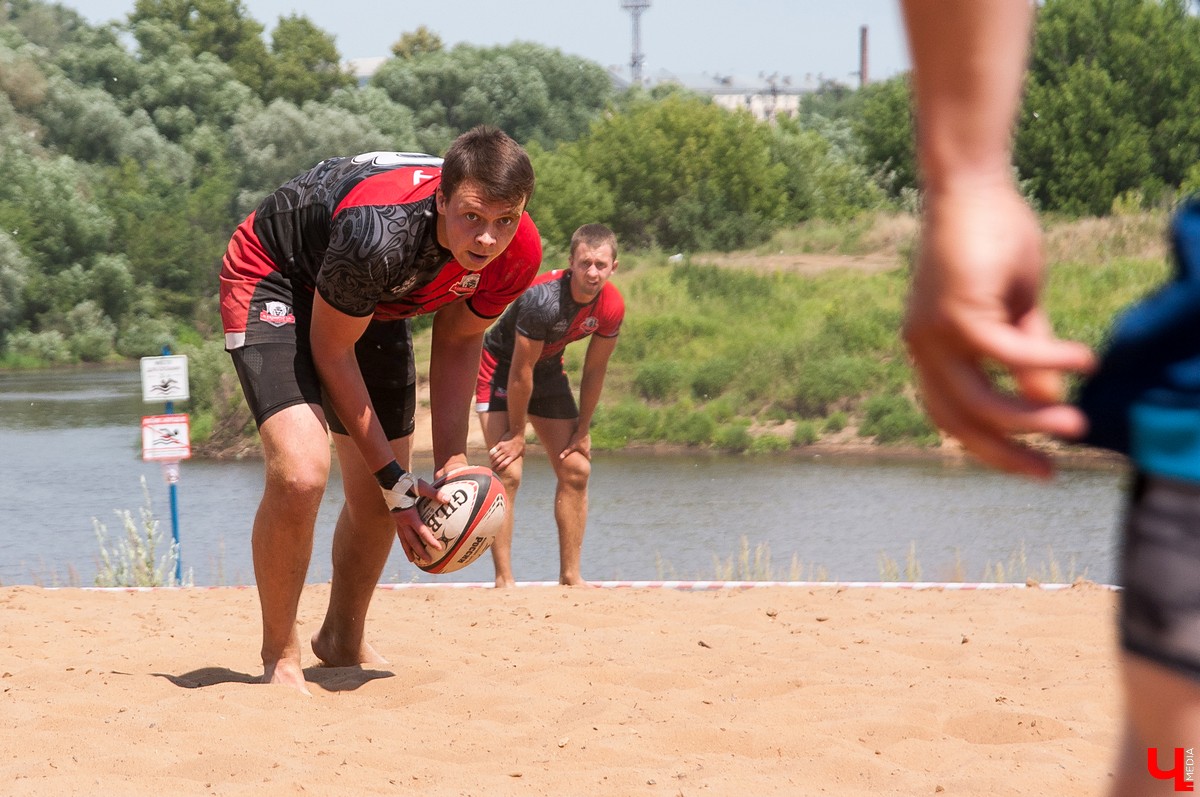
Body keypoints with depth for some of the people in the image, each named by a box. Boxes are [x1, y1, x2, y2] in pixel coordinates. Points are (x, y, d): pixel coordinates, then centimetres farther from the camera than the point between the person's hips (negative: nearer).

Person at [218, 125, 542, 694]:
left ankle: (343, 643, 39)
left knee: (377, 501, 12)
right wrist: (395, 480, -23)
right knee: (300, 474, -25)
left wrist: (451, 463, -9)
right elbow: (332, 350, -26)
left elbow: (458, 341, -2)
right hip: (275, 277, -7)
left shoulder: (518, 255, -23)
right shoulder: (380, 235, -42)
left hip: (373, 301, 7)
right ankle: (280, 656, -4)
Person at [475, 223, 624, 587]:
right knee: (508, 472, -17)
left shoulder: (612, 306, -16)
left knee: (576, 470, 3)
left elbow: (594, 370, -3)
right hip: (500, 369, -7)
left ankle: (570, 575, 10)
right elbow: (520, 371, -26)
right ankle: (503, 579, -15)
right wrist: (516, 433, -18)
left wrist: (581, 431, 0)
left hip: (548, 370, 7)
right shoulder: (544, 300, -36)